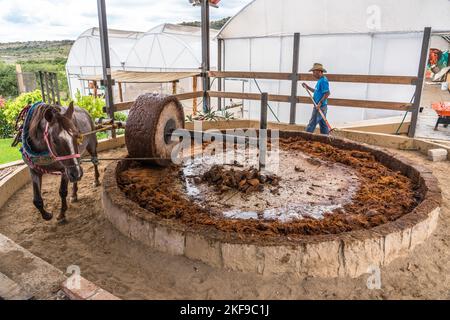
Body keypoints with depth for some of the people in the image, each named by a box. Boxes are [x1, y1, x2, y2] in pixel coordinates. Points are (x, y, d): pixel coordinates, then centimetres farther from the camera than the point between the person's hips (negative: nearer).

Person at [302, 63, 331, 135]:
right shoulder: (320, 80, 15)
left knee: (312, 123, -3)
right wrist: (308, 87, 21)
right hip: (321, 106, 10)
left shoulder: (323, 81, -16)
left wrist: (320, 102, -26)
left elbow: (327, 93, -22)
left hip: (320, 106, -10)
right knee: (323, 124, 13)